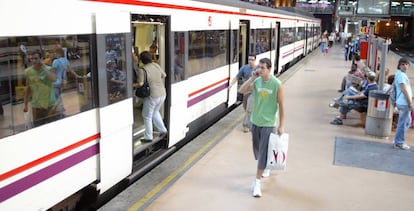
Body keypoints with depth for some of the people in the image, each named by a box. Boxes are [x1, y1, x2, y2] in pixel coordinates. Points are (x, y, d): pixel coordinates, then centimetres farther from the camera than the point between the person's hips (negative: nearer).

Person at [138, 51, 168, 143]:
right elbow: (164, 75, 12)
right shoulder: (156, 65, 0)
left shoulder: (142, 70, -18)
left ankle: (148, 137, 19)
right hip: (162, 94, 7)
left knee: (147, 116, 11)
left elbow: (140, 84, -23)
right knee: (155, 112, 29)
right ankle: (163, 130, 28)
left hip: (152, 96, -7)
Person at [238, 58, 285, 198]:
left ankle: (257, 182, -1)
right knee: (258, 149, 19)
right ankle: (266, 167, 46)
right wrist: (252, 78, -15)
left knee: (263, 152, -6)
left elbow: (281, 105, -10)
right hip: (255, 121, 5)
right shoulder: (256, 81, -1)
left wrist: (282, 125, -11)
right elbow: (241, 91, -7)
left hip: (268, 123, -5)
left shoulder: (277, 84, -13)